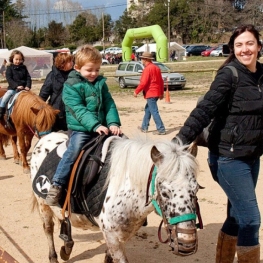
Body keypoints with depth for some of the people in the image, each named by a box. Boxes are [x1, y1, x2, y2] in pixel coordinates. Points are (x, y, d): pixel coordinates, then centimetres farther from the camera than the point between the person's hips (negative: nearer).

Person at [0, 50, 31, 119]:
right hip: (12, 88, -3)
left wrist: (28, 86, -12)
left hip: (24, 89, 3)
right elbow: (9, 79, -8)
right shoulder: (9, 68, 1)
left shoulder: (24, 68, 10)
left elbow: (28, 78, 7)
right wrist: (17, 86, -21)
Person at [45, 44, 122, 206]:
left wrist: (113, 123, -13)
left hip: (102, 128, 6)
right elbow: (79, 111, -17)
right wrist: (95, 125, -30)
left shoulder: (101, 83, 12)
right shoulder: (71, 86, -6)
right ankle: (57, 185, -23)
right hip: (80, 129, -6)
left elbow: (110, 105, 5)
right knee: (75, 149, -29)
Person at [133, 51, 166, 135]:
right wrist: (161, 93, 20)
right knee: (147, 109, 20)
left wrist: (136, 91, -9)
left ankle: (161, 129, -9)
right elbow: (161, 81, 15)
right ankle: (144, 127, 29)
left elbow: (143, 82, -19)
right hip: (156, 93, 10)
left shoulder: (147, 69, -15)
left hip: (150, 94, -10)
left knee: (154, 112, -8)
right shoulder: (156, 68, 13)